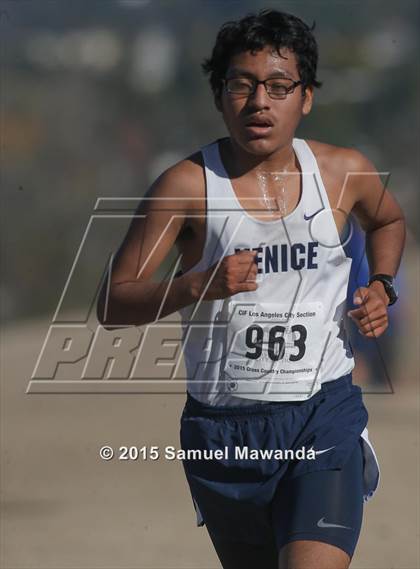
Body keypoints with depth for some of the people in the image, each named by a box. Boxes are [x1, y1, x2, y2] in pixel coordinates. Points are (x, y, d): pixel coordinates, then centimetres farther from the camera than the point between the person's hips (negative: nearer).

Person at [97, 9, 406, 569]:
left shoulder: (344, 172, 1)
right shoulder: (188, 185, -8)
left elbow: (387, 219, 26)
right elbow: (112, 305, -7)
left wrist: (381, 286, 7)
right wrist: (198, 285, -24)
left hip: (326, 419, 0)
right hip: (224, 429, 0)